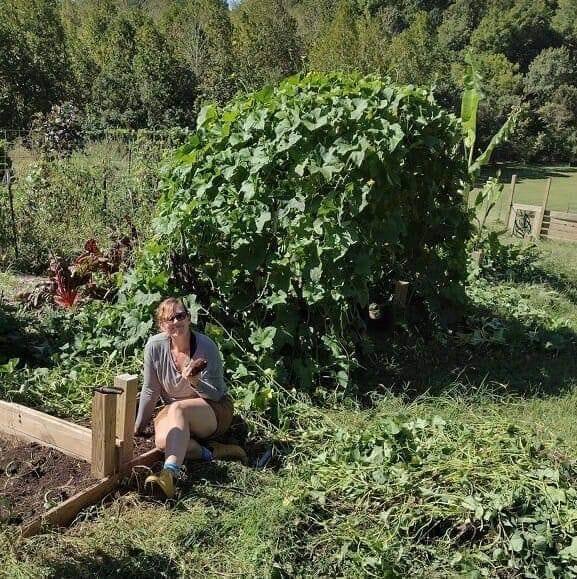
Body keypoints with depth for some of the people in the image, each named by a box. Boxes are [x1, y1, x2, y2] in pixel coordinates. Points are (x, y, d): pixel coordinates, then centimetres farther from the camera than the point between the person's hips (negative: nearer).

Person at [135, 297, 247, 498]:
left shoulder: (206, 347, -17)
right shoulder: (155, 346, -10)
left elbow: (216, 395, -11)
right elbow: (150, 391, 2)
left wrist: (194, 381, -31)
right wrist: (138, 427, 8)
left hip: (214, 410, -3)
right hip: (173, 411, 3)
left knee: (177, 409, -37)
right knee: (162, 440, -32)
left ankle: (169, 473, -50)